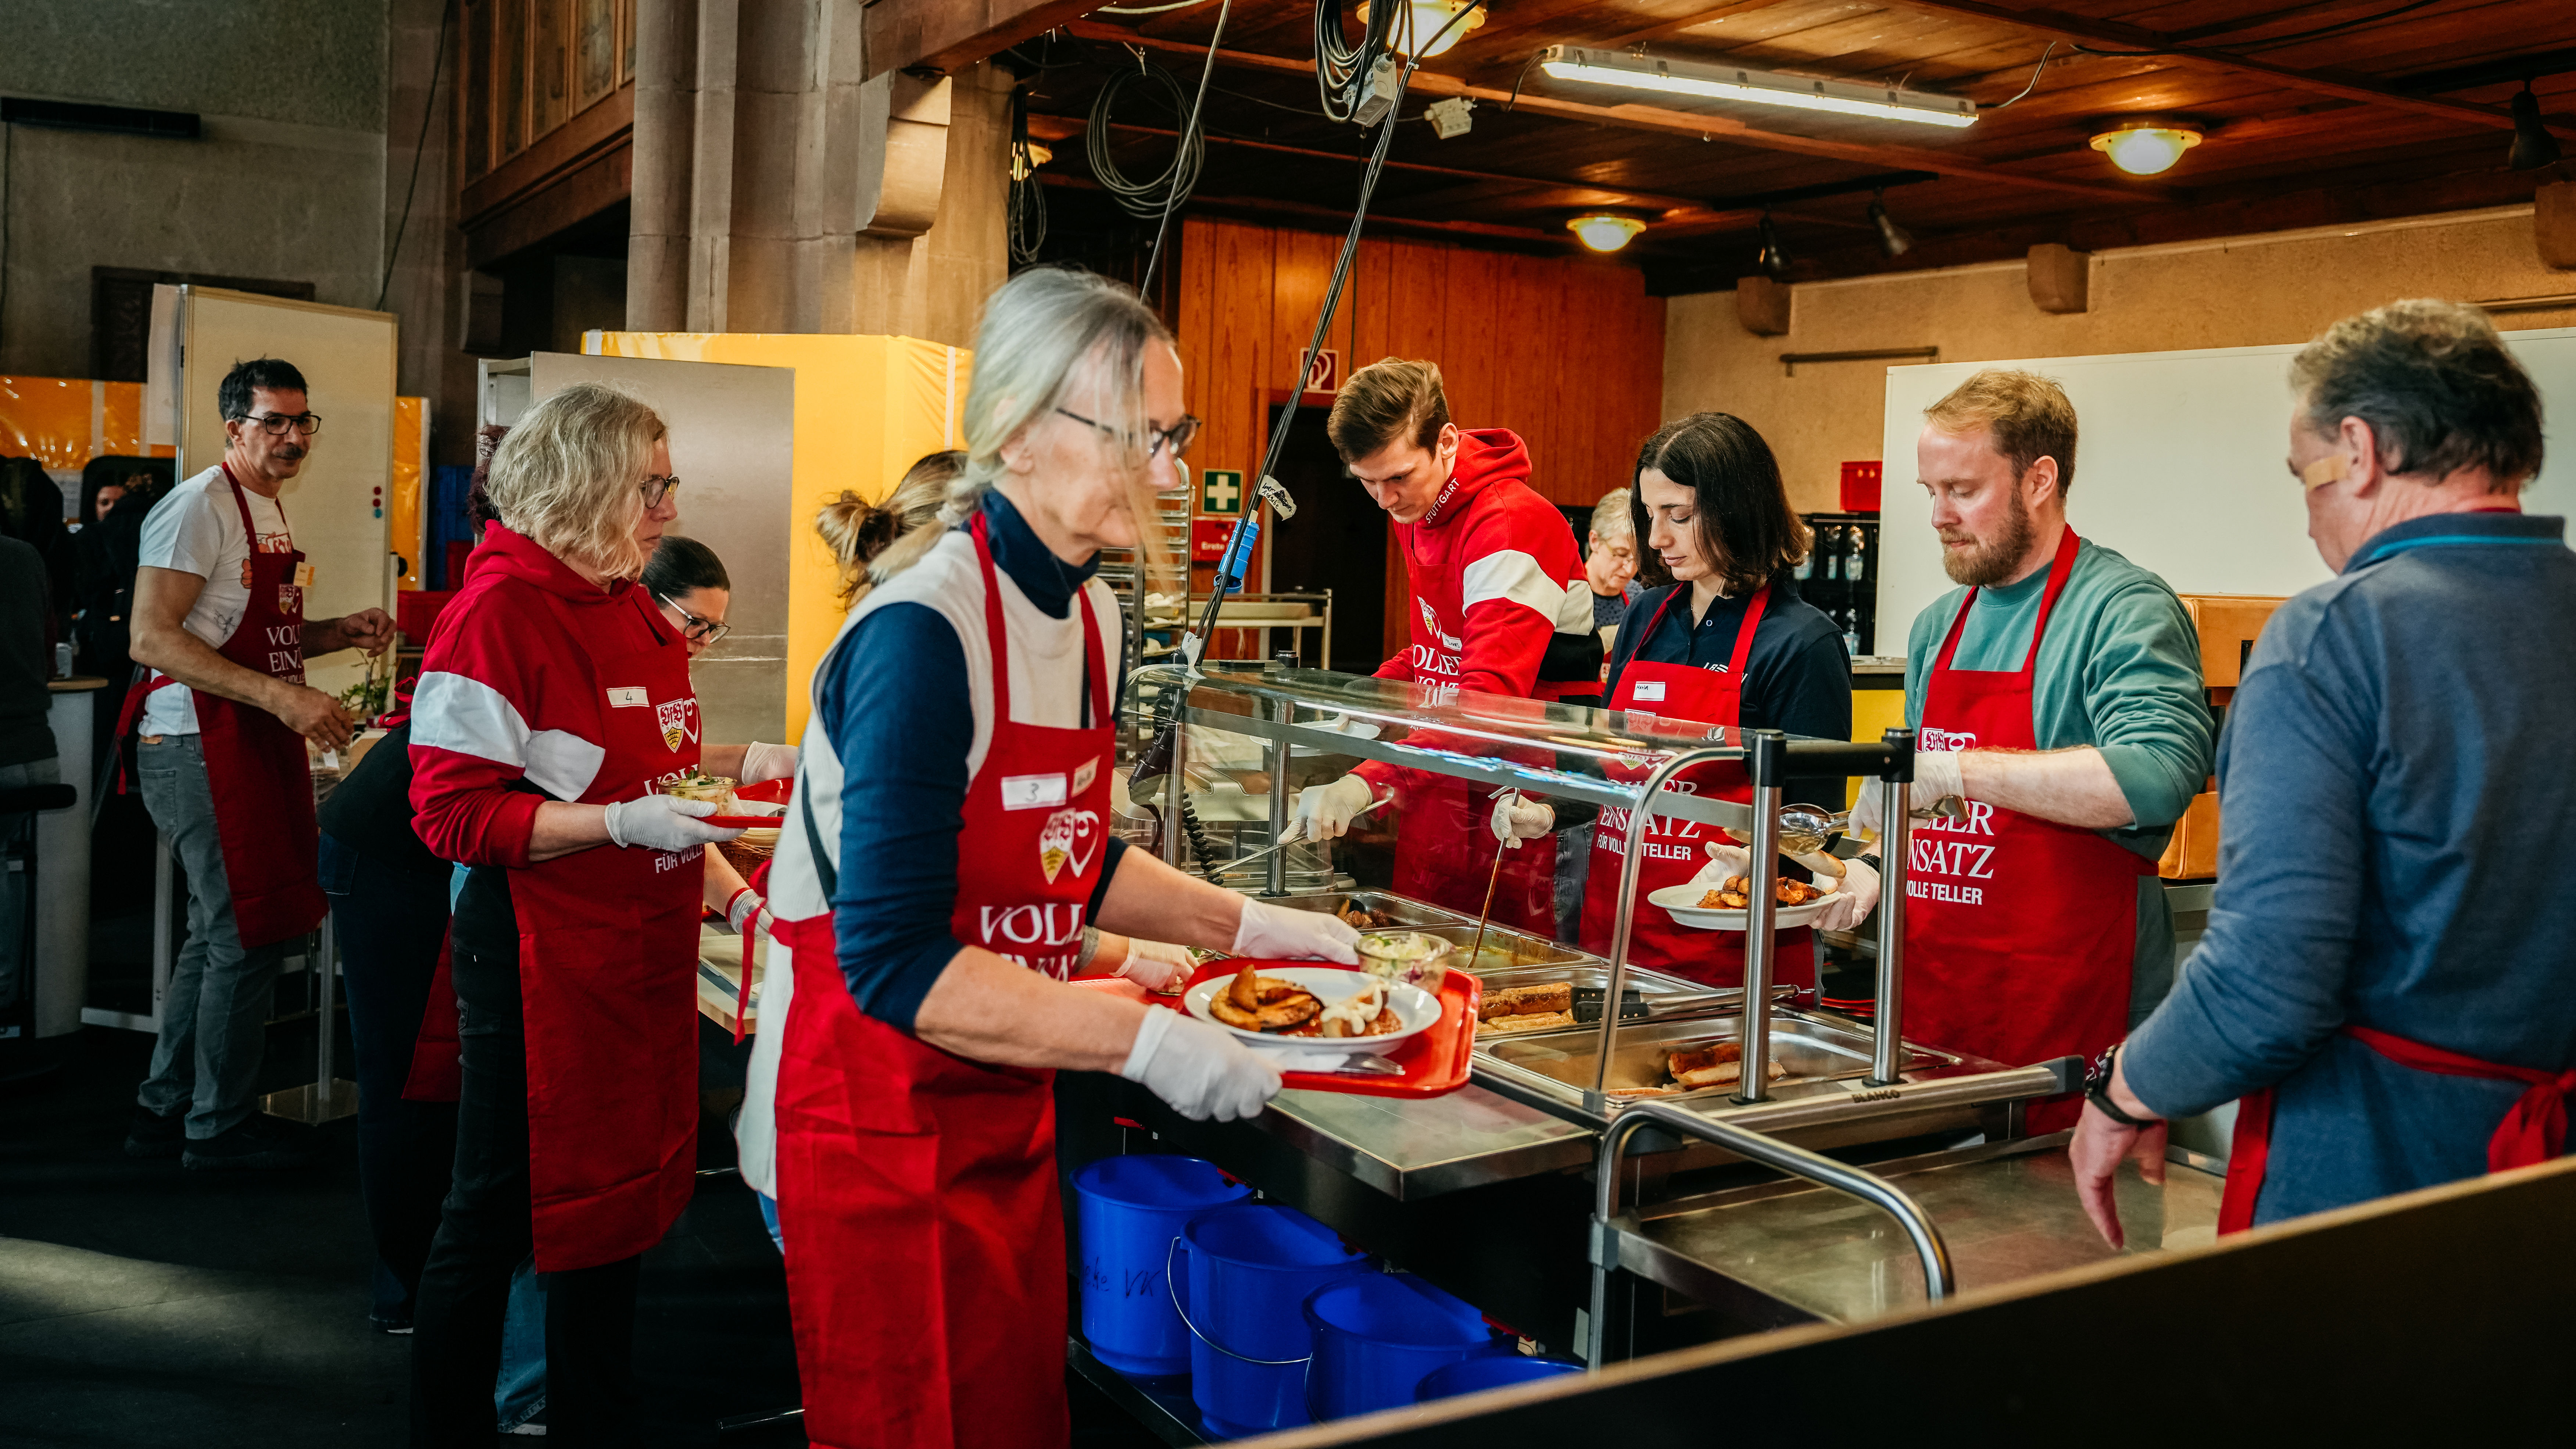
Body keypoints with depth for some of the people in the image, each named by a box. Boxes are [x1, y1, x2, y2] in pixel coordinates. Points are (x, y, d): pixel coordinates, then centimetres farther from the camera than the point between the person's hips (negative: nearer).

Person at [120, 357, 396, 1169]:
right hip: (200, 747, -10)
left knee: (219, 936, 18)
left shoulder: (269, 512, 16)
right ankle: (218, 1127, 13)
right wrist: (282, 696, -29)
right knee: (249, 938, -3)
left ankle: (165, 1112, 31)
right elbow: (153, 639, -23)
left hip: (256, 743, 10)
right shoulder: (199, 508, -14)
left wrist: (338, 634, 8)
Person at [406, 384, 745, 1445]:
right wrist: (622, 822, -24)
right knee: (498, 1212, 6)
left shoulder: (629, 611, 12)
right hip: (538, 959, -8)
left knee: (611, 1202, 15)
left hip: (636, 955, 8)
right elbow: (453, 810, -18)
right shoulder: (499, 610, -14)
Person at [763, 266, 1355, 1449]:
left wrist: (1245, 927, 10)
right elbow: (895, 960, -27)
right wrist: (1146, 1042, -26)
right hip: (886, 1135, -8)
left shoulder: (1088, 611, 4)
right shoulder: (924, 631, -24)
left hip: (1010, 1114, 8)